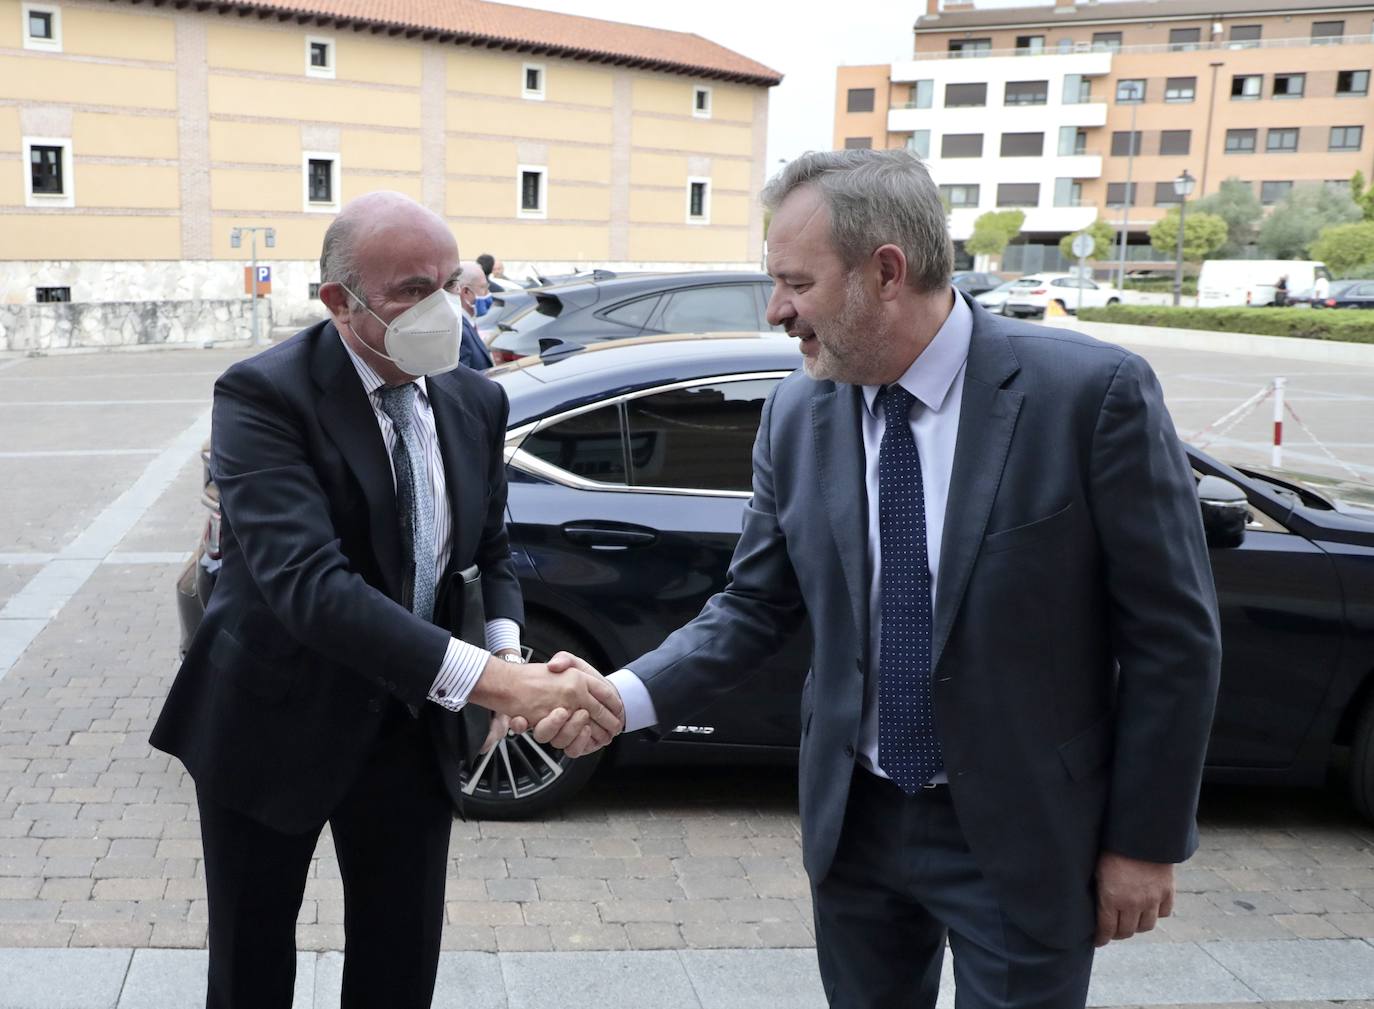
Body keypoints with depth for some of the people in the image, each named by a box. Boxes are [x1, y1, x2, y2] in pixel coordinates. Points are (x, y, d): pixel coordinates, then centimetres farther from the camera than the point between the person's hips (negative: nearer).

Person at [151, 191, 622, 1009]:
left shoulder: (477, 401, -2)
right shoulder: (264, 396, -21)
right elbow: (307, 582, -34)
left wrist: (508, 647, -13)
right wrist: (486, 679, -43)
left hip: (414, 727, 4)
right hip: (276, 723, -4)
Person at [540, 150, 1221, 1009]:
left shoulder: (1094, 392, -17)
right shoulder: (797, 414, -3)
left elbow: (1172, 632, -11)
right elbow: (756, 607, 2)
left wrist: (1147, 840, -7)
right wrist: (628, 694, -14)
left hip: (1021, 837, -4)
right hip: (854, 822, 4)